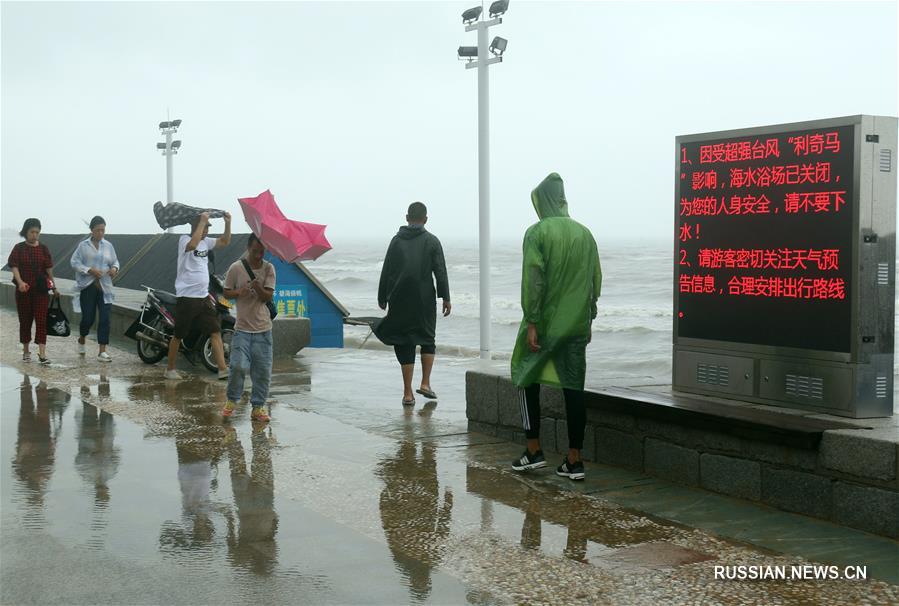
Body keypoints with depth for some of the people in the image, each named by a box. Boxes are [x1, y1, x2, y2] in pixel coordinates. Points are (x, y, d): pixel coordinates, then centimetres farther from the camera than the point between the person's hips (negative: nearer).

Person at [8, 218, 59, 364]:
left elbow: (49, 269, 8)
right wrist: (20, 282, -24)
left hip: (41, 290, 0)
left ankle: (42, 353, -12)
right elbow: (14, 267, -8)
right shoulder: (19, 248, 0)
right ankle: (26, 351, 23)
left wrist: (54, 287, 8)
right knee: (25, 320, 9)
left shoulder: (43, 249, 5)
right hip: (24, 290, 0)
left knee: (41, 319, -7)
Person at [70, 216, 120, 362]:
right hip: (88, 286, -2)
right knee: (88, 318, 0)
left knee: (105, 319, -6)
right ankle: (81, 339, 33)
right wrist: (90, 270, -16)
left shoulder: (108, 246, 10)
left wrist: (114, 268, -7)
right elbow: (74, 262, -4)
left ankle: (102, 352, -3)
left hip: (105, 287, 2)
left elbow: (115, 261, 17)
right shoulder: (83, 246, 1)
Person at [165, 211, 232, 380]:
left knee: (215, 333, -3)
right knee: (178, 335, 5)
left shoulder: (206, 241, 12)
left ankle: (222, 369, -7)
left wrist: (228, 223, -2)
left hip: (203, 297, 7)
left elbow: (224, 241, 14)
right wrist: (202, 221, -29)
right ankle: (170, 369, 19)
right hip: (186, 297, -7)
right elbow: (192, 245, -32)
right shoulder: (184, 239, -10)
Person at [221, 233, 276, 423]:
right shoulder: (236, 268, -3)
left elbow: (268, 296, -6)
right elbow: (226, 292, 5)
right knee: (239, 365, -13)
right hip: (242, 327, -2)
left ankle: (258, 407, 14)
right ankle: (232, 401, 10)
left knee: (263, 370, 2)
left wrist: (258, 288, -26)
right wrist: (238, 292, -16)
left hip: (263, 329, 2)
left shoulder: (268, 268, 1)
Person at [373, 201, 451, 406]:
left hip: (400, 302, 1)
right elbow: (440, 272, -6)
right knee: (427, 339, 17)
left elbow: (386, 272, 6)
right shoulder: (432, 241, 0)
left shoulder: (396, 240, 5)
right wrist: (446, 298, -3)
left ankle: (408, 393, 3)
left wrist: (382, 299, 13)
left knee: (404, 344, 4)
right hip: (424, 301, -1)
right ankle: (425, 383, 5)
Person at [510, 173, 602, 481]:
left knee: (526, 378, 12)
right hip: (577, 324, 4)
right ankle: (574, 460, 6)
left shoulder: (538, 232, -8)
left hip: (545, 321, -4)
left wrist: (531, 323, -12)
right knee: (573, 387, 5)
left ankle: (534, 450, 11)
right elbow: (595, 280, 11)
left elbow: (532, 280, -14)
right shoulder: (584, 233, 8)